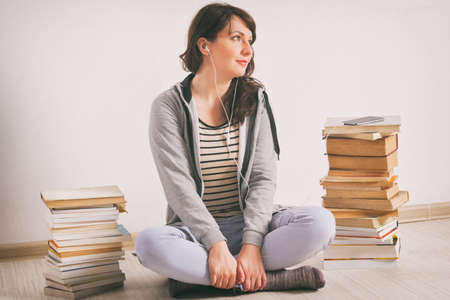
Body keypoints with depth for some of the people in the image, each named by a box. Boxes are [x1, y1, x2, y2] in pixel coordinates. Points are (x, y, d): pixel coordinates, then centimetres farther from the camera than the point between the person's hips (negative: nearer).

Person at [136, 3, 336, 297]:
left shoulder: (255, 99, 4)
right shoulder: (169, 106, -4)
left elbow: (264, 179, -4)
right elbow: (179, 187, -12)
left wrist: (252, 244, -18)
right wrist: (216, 244, -25)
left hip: (251, 221, 2)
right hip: (195, 230, -2)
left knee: (321, 222, -24)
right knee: (150, 243, -34)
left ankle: (196, 272, -21)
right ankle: (274, 278, -24)